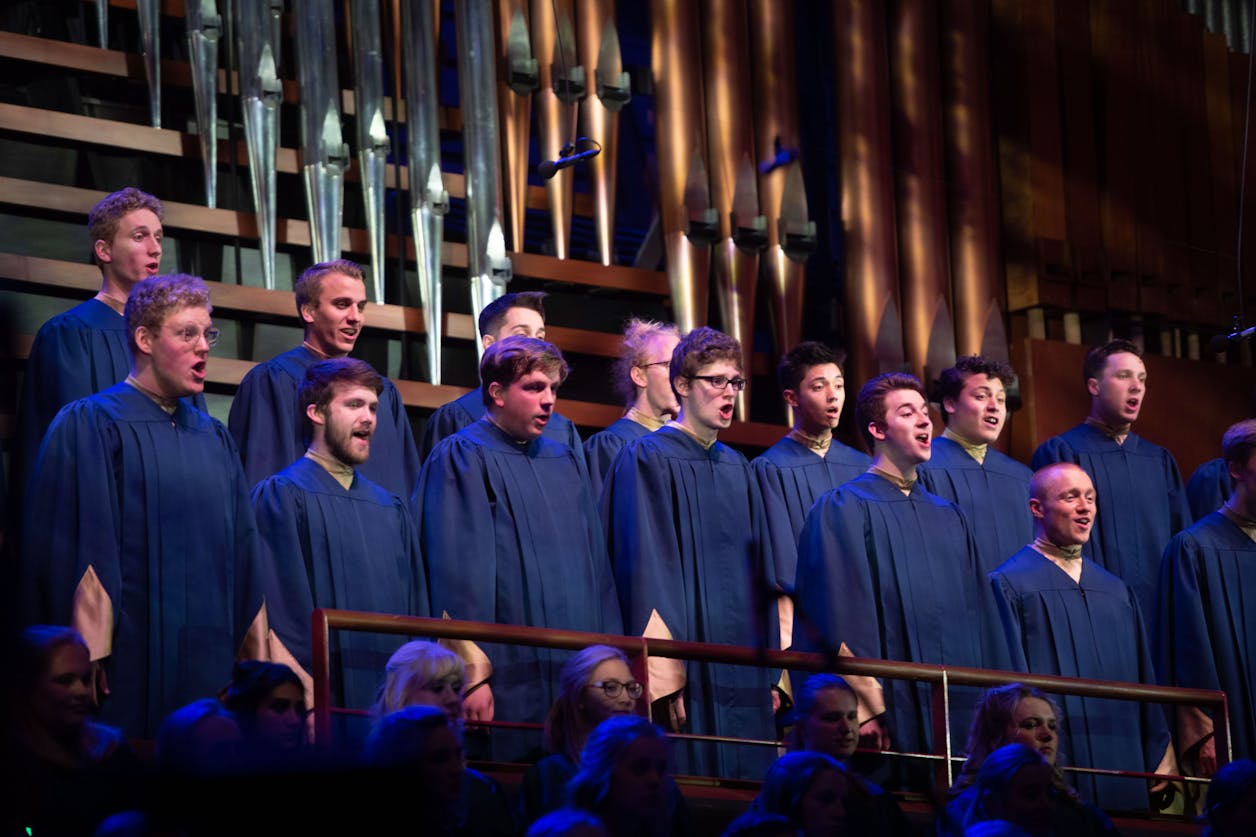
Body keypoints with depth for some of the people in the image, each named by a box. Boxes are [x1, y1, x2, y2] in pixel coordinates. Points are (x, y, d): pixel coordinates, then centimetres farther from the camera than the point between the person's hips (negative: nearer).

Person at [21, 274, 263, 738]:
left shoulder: (214, 439, 16)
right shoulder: (89, 427, -4)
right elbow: (80, 551, -10)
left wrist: (249, 654, 9)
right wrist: (90, 665, -17)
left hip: (212, 664, 6)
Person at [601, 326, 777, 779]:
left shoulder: (738, 469, 16)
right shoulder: (648, 460, -5)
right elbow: (647, 570, -13)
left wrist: (771, 672, 12)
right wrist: (665, 676, -20)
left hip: (742, 671, 7)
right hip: (688, 668, -7)